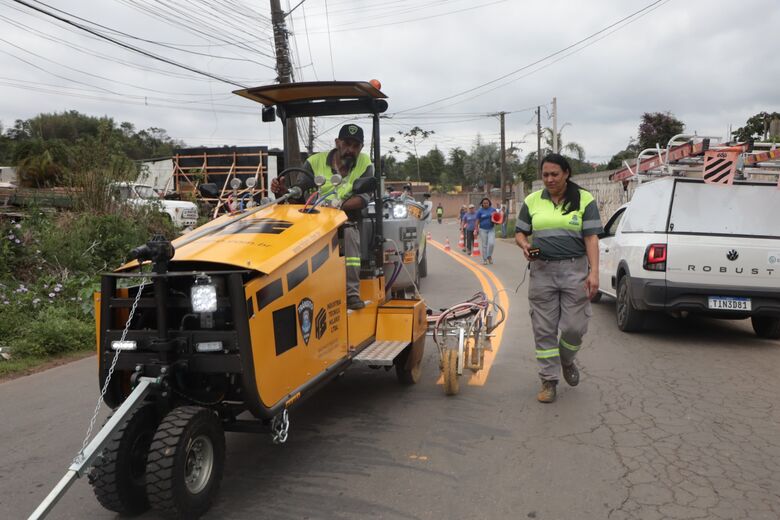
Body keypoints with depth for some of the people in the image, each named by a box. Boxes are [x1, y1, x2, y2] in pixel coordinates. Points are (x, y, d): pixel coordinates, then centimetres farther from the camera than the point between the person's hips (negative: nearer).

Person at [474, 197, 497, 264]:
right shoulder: (480, 211, -1)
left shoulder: (493, 210, 4)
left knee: (491, 243, -13)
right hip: (483, 229, -1)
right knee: (484, 245, 3)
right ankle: (484, 259, 14)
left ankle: (489, 256, 10)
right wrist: (477, 230, -11)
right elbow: (477, 221, -3)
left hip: (491, 229, 1)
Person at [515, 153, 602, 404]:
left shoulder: (584, 200, 2)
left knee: (575, 326, 0)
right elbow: (520, 232, 15)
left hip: (575, 270, -2)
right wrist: (524, 245, -9)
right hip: (542, 270, 2)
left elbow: (591, 238, -3)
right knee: (544, 329, 4)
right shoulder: (532, 201, 9)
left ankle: (567, 361, 32)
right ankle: (549, 380, 17)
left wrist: (594, 272, -12)